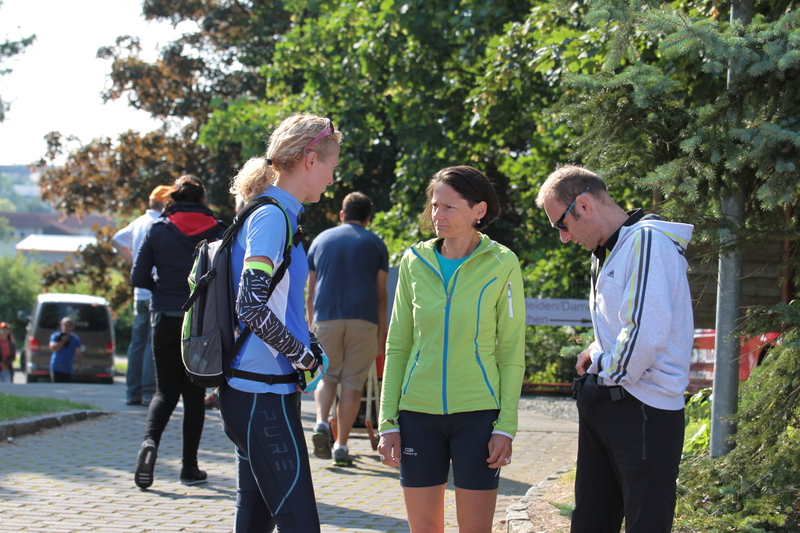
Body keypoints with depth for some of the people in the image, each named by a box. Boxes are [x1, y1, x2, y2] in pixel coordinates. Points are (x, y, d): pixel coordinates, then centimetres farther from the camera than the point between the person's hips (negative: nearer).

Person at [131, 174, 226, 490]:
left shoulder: (157, 230, -2)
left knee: (166, 390, 10)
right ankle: (189, 467, 9)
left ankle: (150, 440, -18)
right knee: (194, 393, 9)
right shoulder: (217, 231, -2)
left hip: (165, 320, 0)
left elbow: (138, 278, -1)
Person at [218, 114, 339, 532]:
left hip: (252, 391, 10)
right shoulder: (272, 217, -13)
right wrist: (305, 356, -12)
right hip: (264, 394, -10)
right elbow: (252, 305, -23)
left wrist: (304, 347, 10)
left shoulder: (278, 214, 16)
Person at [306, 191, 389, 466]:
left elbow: (310, 293, 14)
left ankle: (321, 423, -12)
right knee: (352, 382, 3)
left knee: (327, 376, 14)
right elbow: (380, 294, 6)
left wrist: (311, 326, 20)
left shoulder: (321, 240, 15)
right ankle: (341, 446, 0)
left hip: (326, 318, 1)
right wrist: (382, 333, 10)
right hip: (363, 319, -1)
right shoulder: (375, 244, 10)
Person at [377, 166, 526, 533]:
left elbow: (511, 352, 0)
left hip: (477, 412, -2)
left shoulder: (502, 264, -2)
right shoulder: (415, 261, 5)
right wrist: (388, 422, 3)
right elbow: (397, 346, 8)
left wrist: (506, 426, -6)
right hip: (418, 411, 3)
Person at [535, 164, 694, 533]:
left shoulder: (647, 241, -15)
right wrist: (595, 354, 7)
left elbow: (646, 331, -24)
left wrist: (609, 371, -9)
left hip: (643, 408, -10)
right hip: (603, 402, 10)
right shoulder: (607, 251, 17)